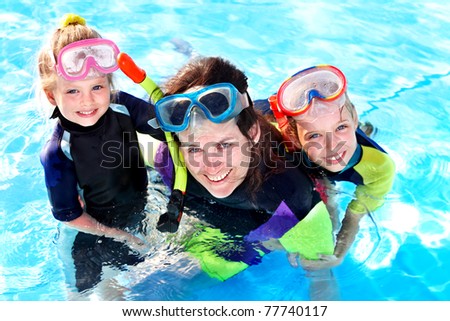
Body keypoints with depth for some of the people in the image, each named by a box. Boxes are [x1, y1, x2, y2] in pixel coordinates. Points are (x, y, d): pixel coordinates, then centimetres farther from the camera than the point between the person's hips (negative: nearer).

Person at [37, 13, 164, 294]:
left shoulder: (122, 106, -23)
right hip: (93, 233, -3)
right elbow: (68, 216, -20)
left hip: (138, 215, 4)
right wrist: (120, 236, -13)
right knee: (86, 285, 21)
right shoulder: (57, 154, -30)